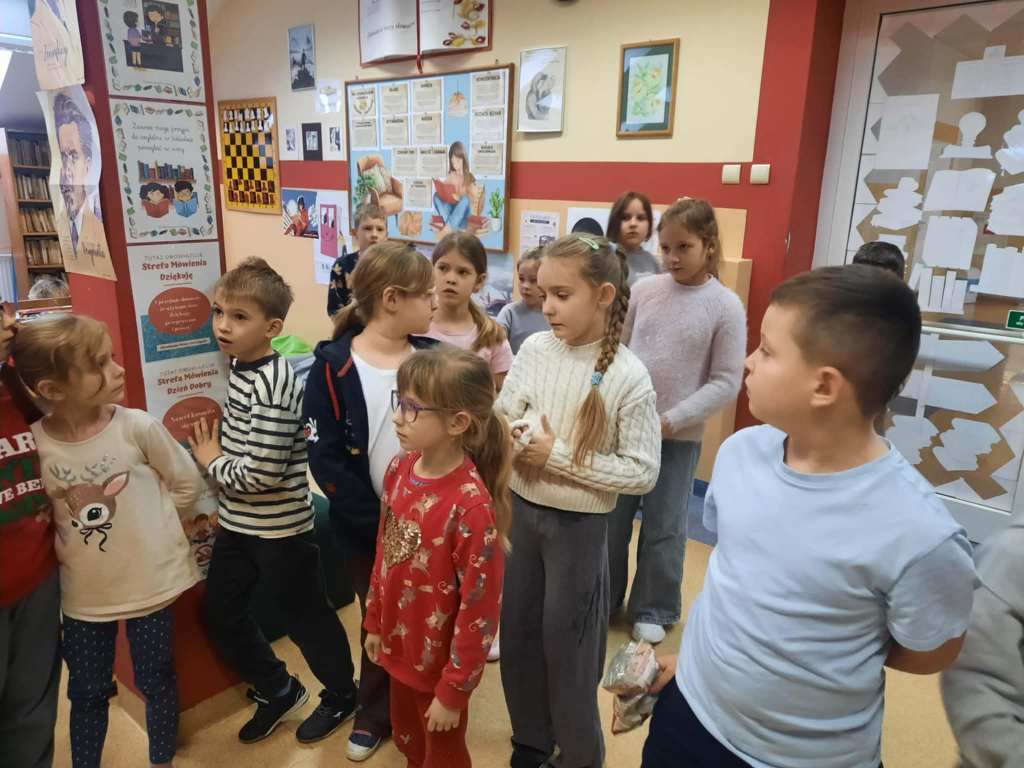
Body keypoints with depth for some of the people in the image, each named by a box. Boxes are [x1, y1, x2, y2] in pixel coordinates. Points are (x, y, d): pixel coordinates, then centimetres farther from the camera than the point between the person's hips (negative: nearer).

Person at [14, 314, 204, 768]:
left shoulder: (137, 427, -17)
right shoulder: (32, 442, -13)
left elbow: (187, 483, -4)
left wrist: (149, 530, 1)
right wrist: (63, 548, -2)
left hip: (150, 584, -1)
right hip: (83, 594, 1)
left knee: (156, 681, 17)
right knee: (86, 691, 19)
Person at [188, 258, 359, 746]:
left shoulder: (272, 384, -25)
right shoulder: (240, 365, 2)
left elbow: (260, 474, -28)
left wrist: (211, 463, -12)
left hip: (279, 528, -9)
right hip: (237, 522, 9)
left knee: (306, 616, 11)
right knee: (219, 613, 18)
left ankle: (341, 695, 36)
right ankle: (278, 690, 38)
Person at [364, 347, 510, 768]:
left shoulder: (471, 506, -31)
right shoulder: (399, 469, -9)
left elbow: (479, 610, -24)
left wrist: (453, 691, -15)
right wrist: (376, 622, 12)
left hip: (441, 660, -6)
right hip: (400, 647, 6)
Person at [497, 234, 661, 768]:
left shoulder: (627, 375, -18)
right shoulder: (533, 348, -4)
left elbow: (643, 473, -17)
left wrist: (560, 456, -21)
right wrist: (510, 435, -19)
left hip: (578, 525, -5)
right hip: (519, 511, 5)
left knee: (565, 645, 11)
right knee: (517, 633, 18)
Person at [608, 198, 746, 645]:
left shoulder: (725, 306, -8)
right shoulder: (643, 290, 0)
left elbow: (726, 383, -9)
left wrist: (672, 419, -15)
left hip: (679, 436, -3)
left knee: (663, 528, 11)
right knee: (610, 518, 14)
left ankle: (654, 609, 31)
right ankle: (602, 597, 33)